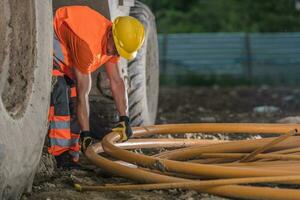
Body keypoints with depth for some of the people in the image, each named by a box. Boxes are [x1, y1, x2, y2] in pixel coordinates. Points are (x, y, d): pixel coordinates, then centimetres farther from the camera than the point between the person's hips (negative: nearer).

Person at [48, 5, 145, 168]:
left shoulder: (111, 41, -9)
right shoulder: (88, 44, -36)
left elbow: (116, 81, -4)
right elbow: (83, 93, -30)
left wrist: (124, 118, -11)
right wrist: (86, 133, -26)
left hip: (66, 55, 10)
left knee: (72, 99, 4)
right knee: (59, 98, -22)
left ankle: (72, 154, 7)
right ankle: (61, 154, -23)